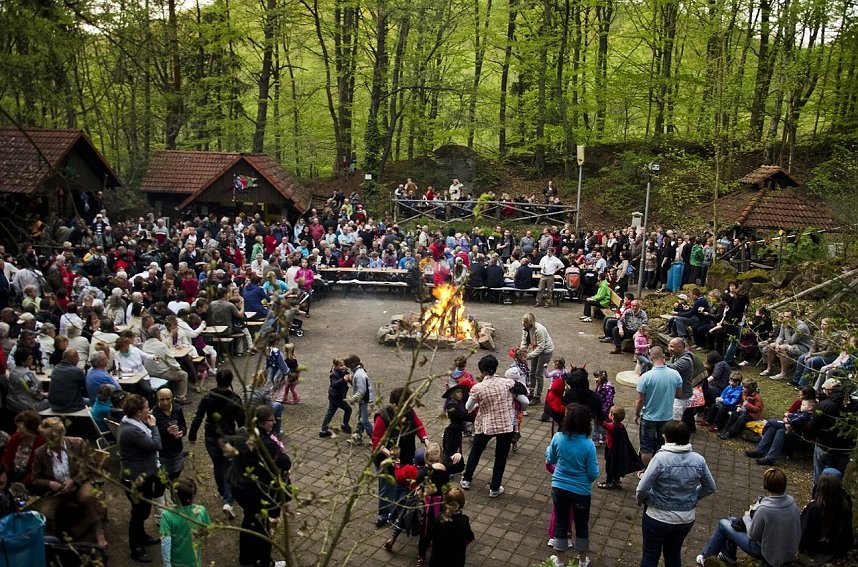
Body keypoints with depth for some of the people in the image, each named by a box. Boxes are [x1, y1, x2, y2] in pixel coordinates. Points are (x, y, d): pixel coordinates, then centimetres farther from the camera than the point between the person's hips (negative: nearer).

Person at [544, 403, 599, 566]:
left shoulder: (558, 437, -16)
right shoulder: (588, 444, -23)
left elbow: (550, 460, 2)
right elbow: (593, 474, -15)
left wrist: (549, 448, 21)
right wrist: (595, 473, 8)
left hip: (559, 488, 2)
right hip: (581, 491, -2)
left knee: (560, 522, 19)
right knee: (582, 525, 21)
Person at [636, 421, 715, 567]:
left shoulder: (660, 458, -23)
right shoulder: (699, 460, -9)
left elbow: (642, 489, -20)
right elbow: (710, 488, 5)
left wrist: (641, 500, 0)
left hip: (658, 518, -4)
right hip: (686, 519, 4)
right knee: (674, 554, 25)